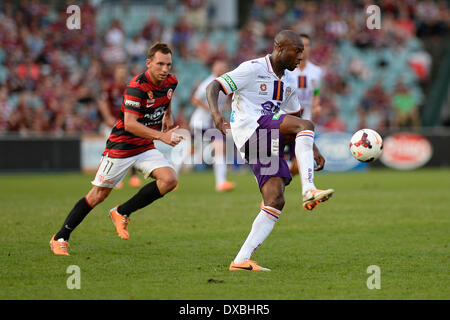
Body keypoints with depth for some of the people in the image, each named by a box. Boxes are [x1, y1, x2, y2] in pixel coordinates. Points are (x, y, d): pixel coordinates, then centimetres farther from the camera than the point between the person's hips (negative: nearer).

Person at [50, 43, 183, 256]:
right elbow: (129, 124, -33)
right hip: (121, 146, -6)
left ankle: (122, 213, 0)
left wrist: (168, 114, 23)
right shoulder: (137, 86, -25)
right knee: (98, 195, 0)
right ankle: (60, 238, 13)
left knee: (169, 179, -16)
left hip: (146, 147, 6)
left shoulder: (170, 81, -3)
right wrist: (162, 136, -38)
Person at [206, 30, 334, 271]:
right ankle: (308, 190, -34)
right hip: (249, 127, -8)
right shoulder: (253, 69, -4)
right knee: (305, 125, -26)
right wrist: (215, 113, -28)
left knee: (275, 202, -8)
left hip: (269, 142, 8)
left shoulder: (289, 81, 20)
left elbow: (293, 115, 31)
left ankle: (241, 260, -9)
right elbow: (213, 87, -8)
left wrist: (313, 150, 23)